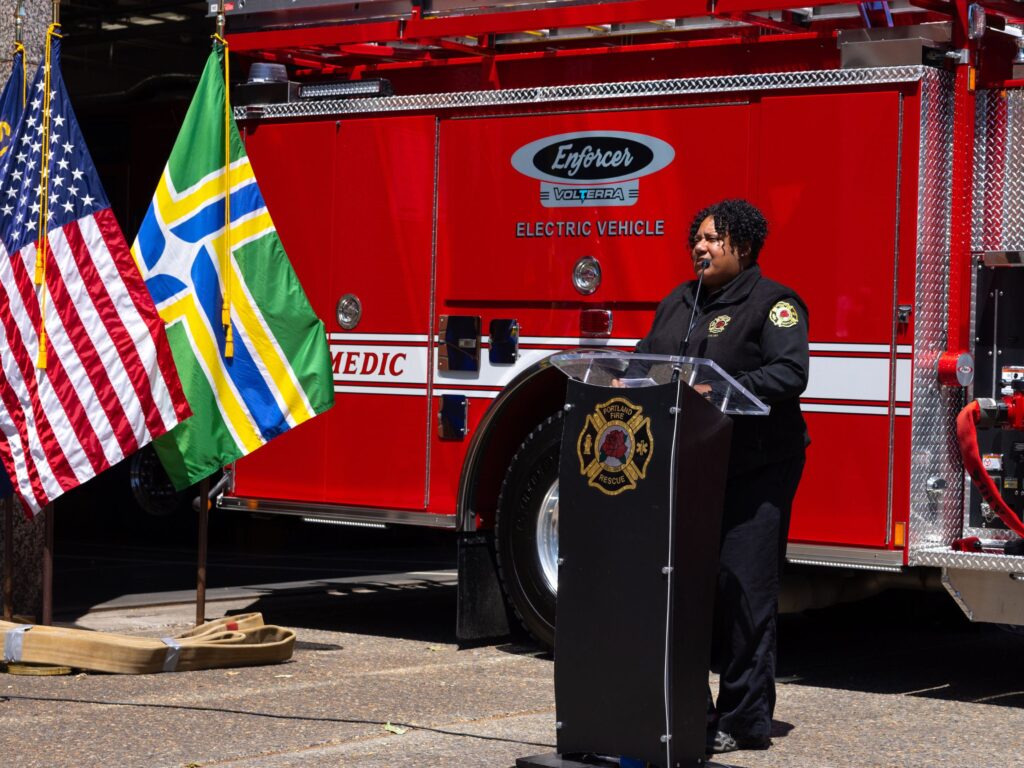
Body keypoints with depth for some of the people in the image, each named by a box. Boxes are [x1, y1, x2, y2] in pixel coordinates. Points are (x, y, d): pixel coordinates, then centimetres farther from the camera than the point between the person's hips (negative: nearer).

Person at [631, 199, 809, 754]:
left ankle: (744, 721, 0)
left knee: (742, 590, -6)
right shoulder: (677, 303, 17)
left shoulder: (772, 303, -5)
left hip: (754, 472, -7)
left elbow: (790, 373, -16)